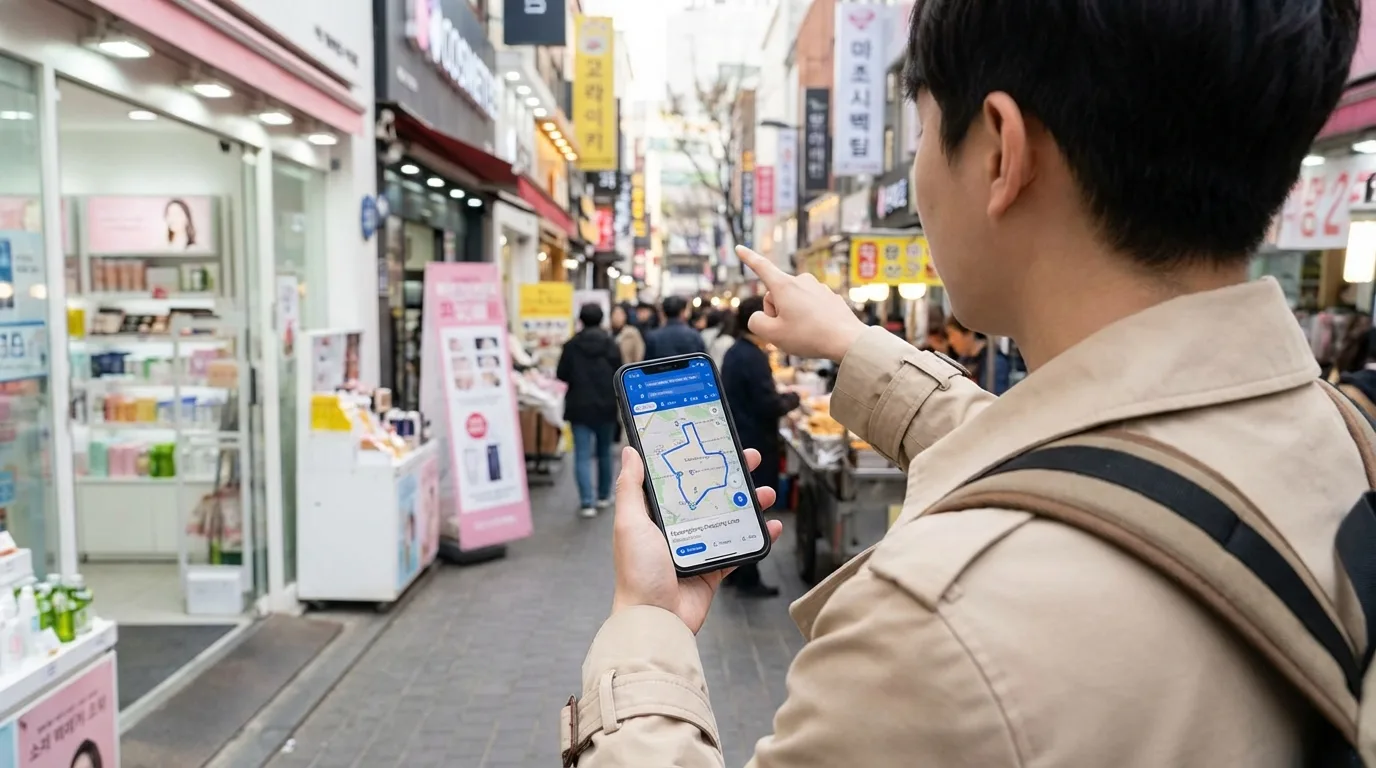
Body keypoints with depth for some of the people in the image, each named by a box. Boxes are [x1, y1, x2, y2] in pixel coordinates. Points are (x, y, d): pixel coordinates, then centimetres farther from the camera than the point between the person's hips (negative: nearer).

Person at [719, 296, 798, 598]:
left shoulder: (734, 352, 10)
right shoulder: (753, 357, -20)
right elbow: (769, 407, -23)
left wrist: (779, 396, 8)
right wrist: (791, 399, -6)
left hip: (736, 441, 10)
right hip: (753, 445, -10)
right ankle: (748, 579, 8)